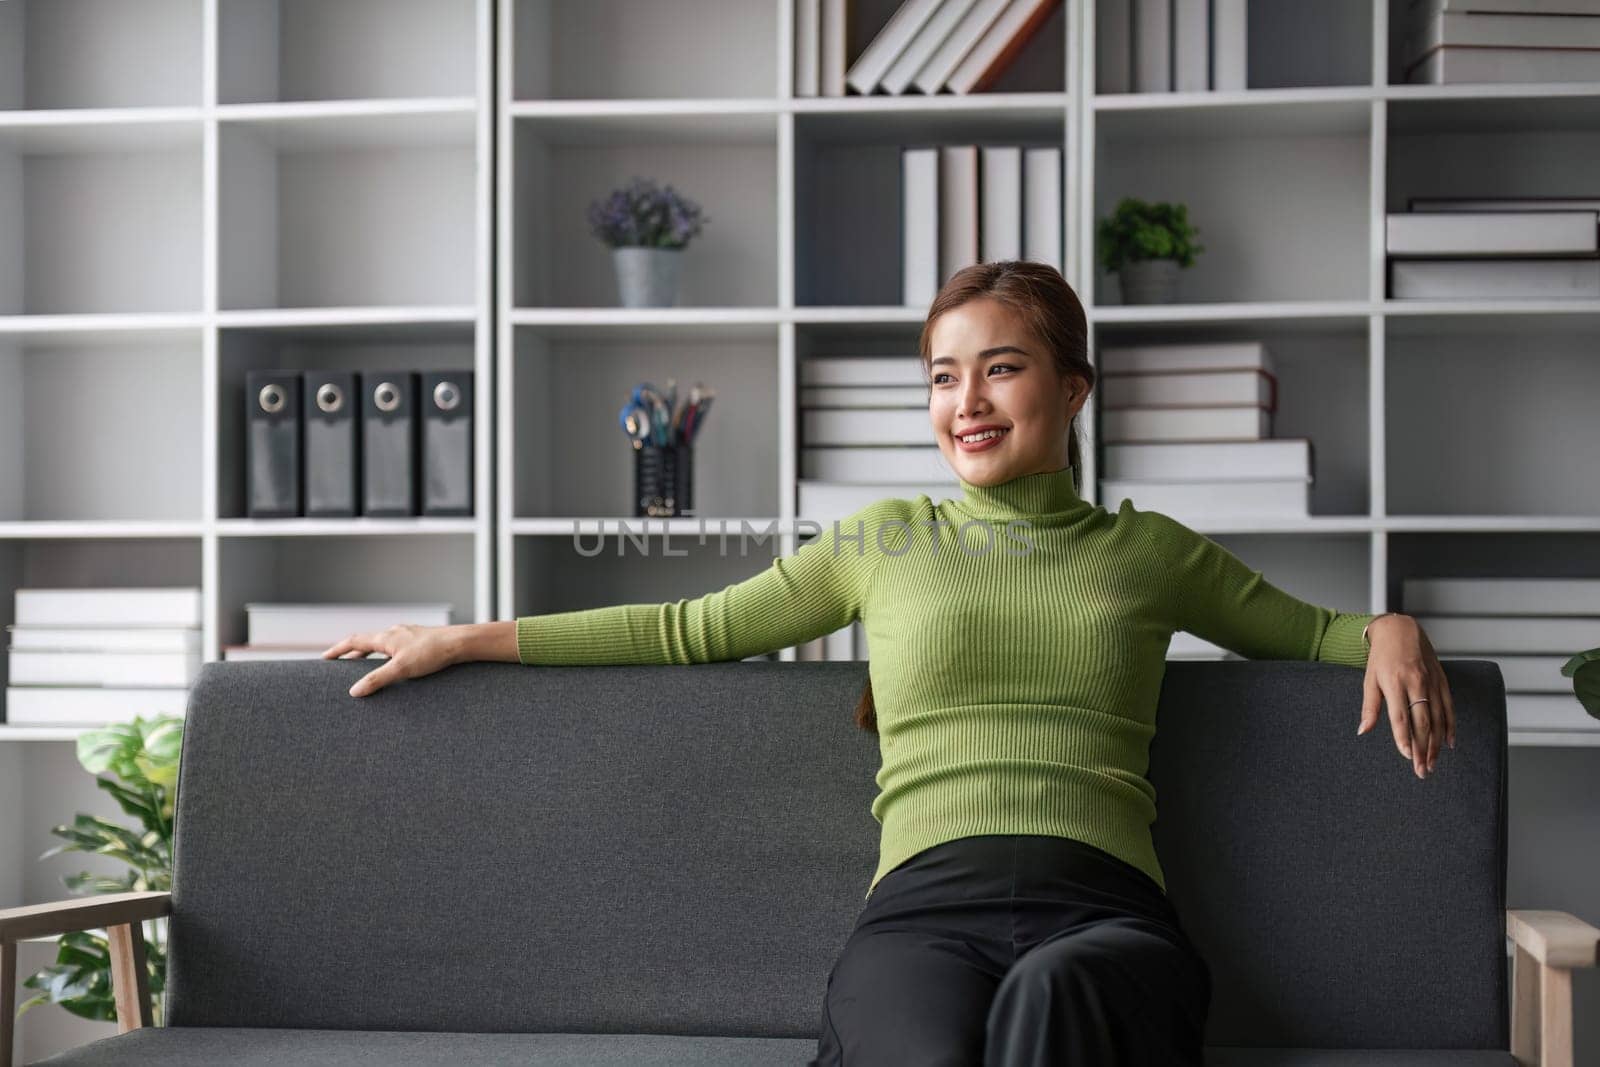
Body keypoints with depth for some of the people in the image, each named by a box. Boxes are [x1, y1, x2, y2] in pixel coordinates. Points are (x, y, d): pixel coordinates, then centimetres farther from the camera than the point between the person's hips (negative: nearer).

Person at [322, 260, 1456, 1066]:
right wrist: (464, 640, 29)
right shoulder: (886, 542, 23)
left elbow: (1302, 629, 37)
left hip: (1103, 916, 0)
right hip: (923, 911, 0)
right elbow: (691, 628, 28)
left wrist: (1390, 630, 13)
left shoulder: (1150, 552, 23)